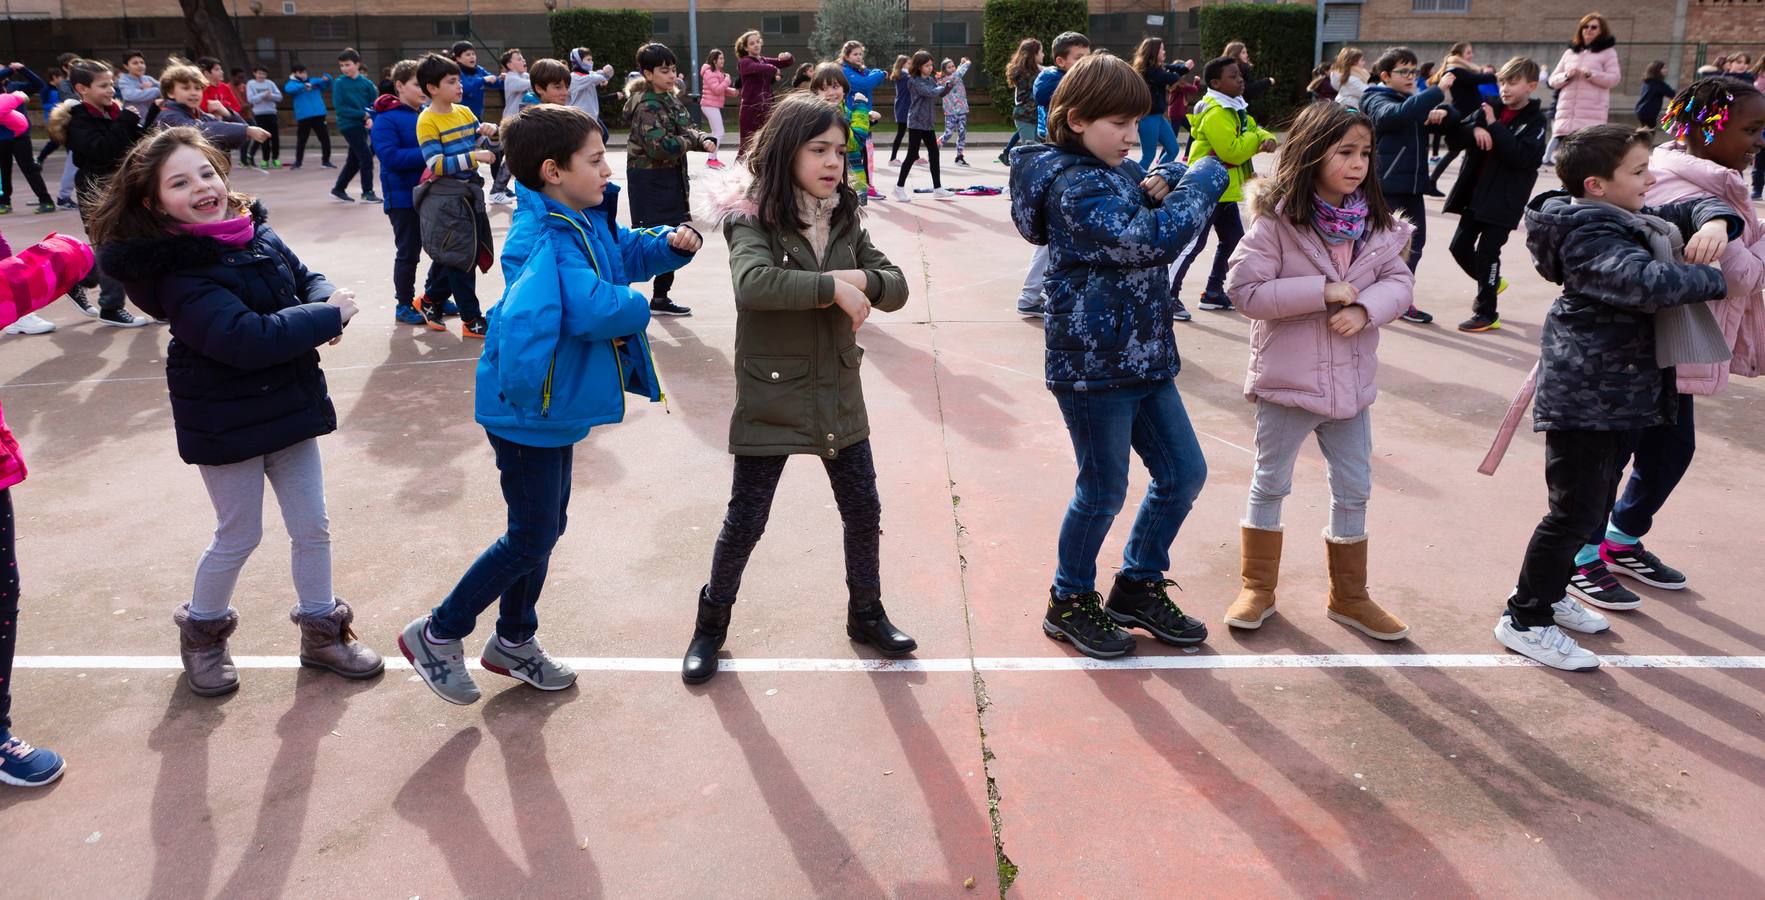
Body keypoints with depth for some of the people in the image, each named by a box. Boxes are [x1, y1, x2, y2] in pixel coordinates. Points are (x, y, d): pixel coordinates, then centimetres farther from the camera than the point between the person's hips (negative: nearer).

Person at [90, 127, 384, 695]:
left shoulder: (255, 232, -1)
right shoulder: (178, 270, -22)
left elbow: (304, 277, 12)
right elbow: (245, 338, -33)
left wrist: (324, 299, -13)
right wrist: (329, 316, -24)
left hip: (289, 404, 6)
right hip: (227, 420, -6)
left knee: (312, 527, 13)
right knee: (239, 536, 9)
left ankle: (321, 631, 32)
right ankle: (202, 632, 36)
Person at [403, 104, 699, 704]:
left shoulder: (585, 220, 4)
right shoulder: (546, 239, -26)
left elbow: (628, 251, 21)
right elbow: (595, 310, -39)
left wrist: (673, 242, -1)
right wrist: (638, 307, -17)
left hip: (554, 406, 10)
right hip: (528, 408, -10)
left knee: (545, 526, 19)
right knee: (531, 538, 0)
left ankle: (513, 642, 36)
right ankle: (436, 635, 18)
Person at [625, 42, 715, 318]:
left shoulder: (671, 99, 10)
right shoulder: (647, 106, -16)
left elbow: (689, 130, 14)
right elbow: (660, 146, -26)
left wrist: (705, 140, -8)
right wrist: (690, 140, -12)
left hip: (671, 177, 9)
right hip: (649, 179, -9)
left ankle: (660, 298, 26)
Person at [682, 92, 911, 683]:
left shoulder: (843, 219, 4)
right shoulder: (754, 219, -14)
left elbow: (896, 288, 1)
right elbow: (753, 283, -34)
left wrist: (861, 279, -19)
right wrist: (834, 286, -30)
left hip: (839, 396, 5)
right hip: (771, 397, -5)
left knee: (864, 513, 13)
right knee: (745, 522, 5)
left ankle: (865, 614, 35)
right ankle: (712, 623, 27)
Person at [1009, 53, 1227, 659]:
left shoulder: (1118, 171, 10)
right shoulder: (1076, 186, -19)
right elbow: (1152, 242, -30)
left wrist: (1166, 184, -2)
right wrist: (1204, 181, -16)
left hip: (1143, 357, 9)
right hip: (1093, 367, -9)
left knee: (1184, 474, 15)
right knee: (1103, 492, 5)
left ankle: (1138, 587, 33)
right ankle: (1070, 603, 27)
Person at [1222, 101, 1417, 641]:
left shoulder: (1376, 222, 0)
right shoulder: (1278, 220, -15)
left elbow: (1400, 281, 3)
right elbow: (1245, 290, -20)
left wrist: (1366, 308, -18)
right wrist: (1321, 291, -24)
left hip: (1352, 379, 5)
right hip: (1288, 378, -5)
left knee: (1354, 491, 13)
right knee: (1271, 483, 11)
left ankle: (1349, 596, 30)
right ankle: (1257, 588, 27)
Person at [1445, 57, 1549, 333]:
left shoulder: (1536, 120, -7)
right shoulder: (1490, 108, 6)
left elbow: (1524, 156, -21)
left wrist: (1494, 127, -20)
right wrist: (1475, 129, -19)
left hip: (1504, 200, -6)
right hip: (1475, 194, 6)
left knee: (1487, 252, -6)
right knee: (1459, 246, 10)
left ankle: (1486, 313, 6)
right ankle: (1491, 282, 37)